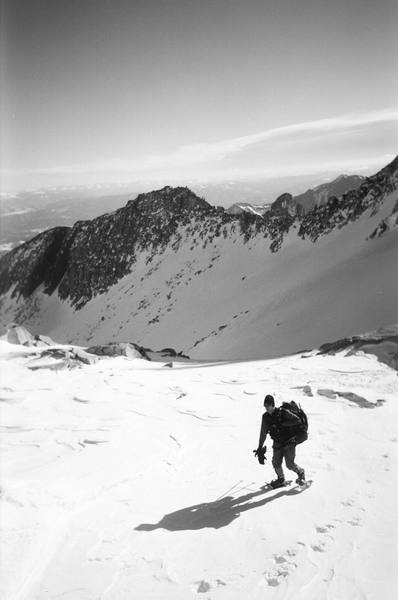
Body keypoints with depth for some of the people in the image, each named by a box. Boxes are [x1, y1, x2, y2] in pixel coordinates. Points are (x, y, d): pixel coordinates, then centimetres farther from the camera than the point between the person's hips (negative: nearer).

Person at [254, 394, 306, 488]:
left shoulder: (283, 412, -15)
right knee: (276, 464, 0)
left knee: (290, 464, -8)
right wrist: (260, 448, 11)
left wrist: (282, 423, -24)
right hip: (277, 444, 5)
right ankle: (281, 480, 25)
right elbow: (263, 433, 9)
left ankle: (301, 472, 23)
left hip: (289, 442, -5)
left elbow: (297, 420, -19)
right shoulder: (265, 417, 0)